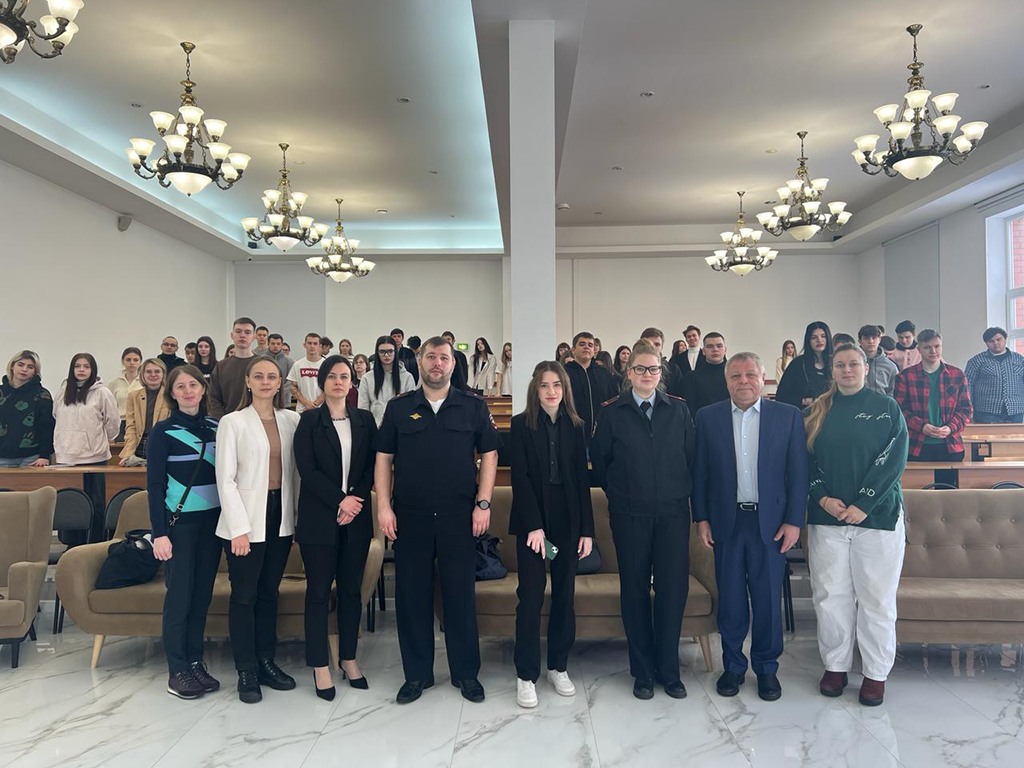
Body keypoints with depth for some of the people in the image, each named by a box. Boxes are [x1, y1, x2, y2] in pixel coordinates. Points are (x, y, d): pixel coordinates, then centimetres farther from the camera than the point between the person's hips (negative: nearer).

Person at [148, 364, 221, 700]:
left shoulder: (216, 428, 7)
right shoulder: (163, 431, -5)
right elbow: (154, 484, -7)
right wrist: (159, 533, -12)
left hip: (212, 521, 4)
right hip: (179, 521, -4)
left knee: (203, 593, 9)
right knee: (179, 594, -1)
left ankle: (196, 662, 21)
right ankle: (177, 670, 11)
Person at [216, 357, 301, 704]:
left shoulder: (291, 420, 6)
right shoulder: (232, 422, -4)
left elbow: (296, 470, 9)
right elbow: (226, 479, -7)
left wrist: (300, 514, 2)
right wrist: (239, 527, -12)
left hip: (282, 517, 4)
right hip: (247, 519, -3)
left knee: (269, 592, 13)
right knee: (244, 596, 2)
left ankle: (266, 662, 24)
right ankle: (246, 671, 13)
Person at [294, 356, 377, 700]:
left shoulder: (365, 420, 8)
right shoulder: (309, 421, 1)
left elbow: (372, 466, 4)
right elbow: (306, 469, -7)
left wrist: (355, 504, -9)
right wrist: (340, 500, -14)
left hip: (356, 517, 3)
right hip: (319, 517, -2)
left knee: (351, 590, 9)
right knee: (319, 592, 3)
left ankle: (349, 659, 22)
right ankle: (320, 666, 14)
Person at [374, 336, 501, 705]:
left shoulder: (474, 407, 5)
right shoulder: (398, 408, 6)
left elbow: (489, 455, 5)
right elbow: (384, 459, 7)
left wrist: (483, 504, -3)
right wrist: (384, 506, -2)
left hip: (459, 516, -1)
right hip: (410, 515, 1)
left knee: (461, 594, 6)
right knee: (412, 595, 8)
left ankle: (466, 673, 22)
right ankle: (417, 674, 23)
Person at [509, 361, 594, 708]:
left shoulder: (574, 426, 7)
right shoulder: (522, 424, -2)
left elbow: (582, 480, 6)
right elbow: (520, 477, -8)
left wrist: (587, 529, 2)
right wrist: (534, 525, -15)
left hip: (568, 520, 3)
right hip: (532, 519, -3)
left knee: (565, 595, 9)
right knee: (531, 596, -3)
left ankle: (558, 667, 23)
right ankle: (526, 675, 8)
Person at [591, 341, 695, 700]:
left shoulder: (679, 410, 6)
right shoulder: (612, 412, 2)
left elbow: (692, 457, 9)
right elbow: (598, 459, 8)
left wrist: (683, 494, 8)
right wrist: (618, 493, 8)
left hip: (673, 513, 1)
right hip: (630, 515, -1)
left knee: (674, 590, 2)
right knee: (635, 591, 6)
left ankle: (669, 671, 17)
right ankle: (642, 671, 19)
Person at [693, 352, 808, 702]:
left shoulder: (789, 416, 0)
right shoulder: (708, 417, 2)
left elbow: (798, 472, 0)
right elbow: (700, 472, 4)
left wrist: (794, 520, -4)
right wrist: (701, 518, 0)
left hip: (770, 522, -1)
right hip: (726, 522, 1)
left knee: (768, 601, 8)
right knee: (730, 600, 9)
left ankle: (767, 668, 26)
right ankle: (733, 666, 26)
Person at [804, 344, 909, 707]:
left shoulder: (886, 408, 1)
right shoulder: (817, 412, 9)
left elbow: (894, 459, -7)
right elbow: (806, 459, 7)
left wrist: (862, 505, -14)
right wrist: (823, 497, -8)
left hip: (877, 514, -2)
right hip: (826, 516, 2)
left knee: (877, 598, 3)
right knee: (830, 595, 5)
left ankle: (876, 674, 17)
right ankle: (835, 666, 20)